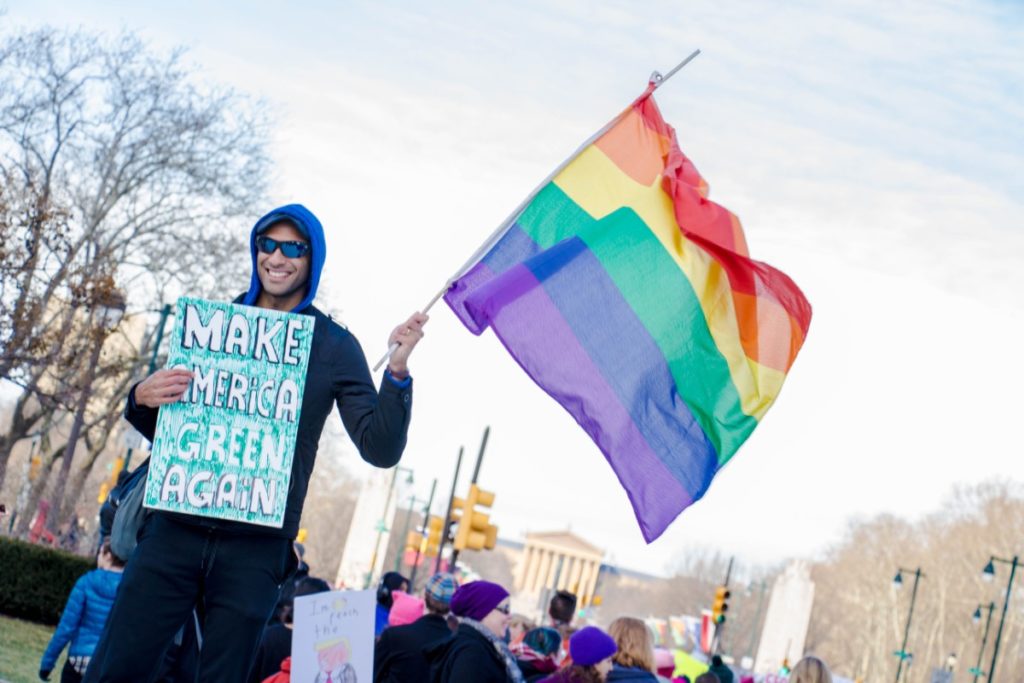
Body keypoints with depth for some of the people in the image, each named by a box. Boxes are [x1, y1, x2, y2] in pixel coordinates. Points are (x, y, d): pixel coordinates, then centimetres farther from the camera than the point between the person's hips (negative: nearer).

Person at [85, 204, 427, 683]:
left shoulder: (333, 346, 3)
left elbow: (380, 451, -3)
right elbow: (161, 431, 17)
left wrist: (397, 371, -18)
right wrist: (143, 399, -6)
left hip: (255, 548, -2)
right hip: (177, 530, 2)